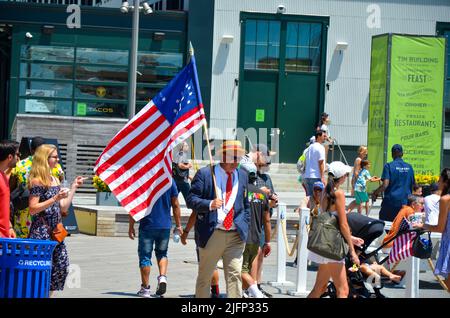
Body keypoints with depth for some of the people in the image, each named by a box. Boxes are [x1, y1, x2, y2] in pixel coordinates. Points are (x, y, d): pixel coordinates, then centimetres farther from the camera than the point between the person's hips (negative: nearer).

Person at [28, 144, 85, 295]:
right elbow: (32, 209, -15)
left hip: (55, 232, 8)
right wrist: (55, 199, -20)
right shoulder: (37, 181, -9)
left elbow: (63, 208, 14)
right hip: (41, 232, -8)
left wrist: (74, 187, 13)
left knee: (61, 266, 5)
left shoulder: (55, 180, 15)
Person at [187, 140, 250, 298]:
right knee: (204, 276, 9)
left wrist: (244, 226, 10)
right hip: (212, 234, -2)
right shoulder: (205, 174, -3)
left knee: (235, 275, -7)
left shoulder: (242, 176, 12)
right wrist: (210, 204, -23)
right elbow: (191, 200, -6)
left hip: (236, 235, 3)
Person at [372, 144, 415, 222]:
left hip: (391, 201, -4)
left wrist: (375, 193, 0)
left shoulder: (389, 166, -6)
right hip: (405, 202, 4)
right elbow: (412, 185, 14)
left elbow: (385, 185, -14)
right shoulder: (409, 167, 7)